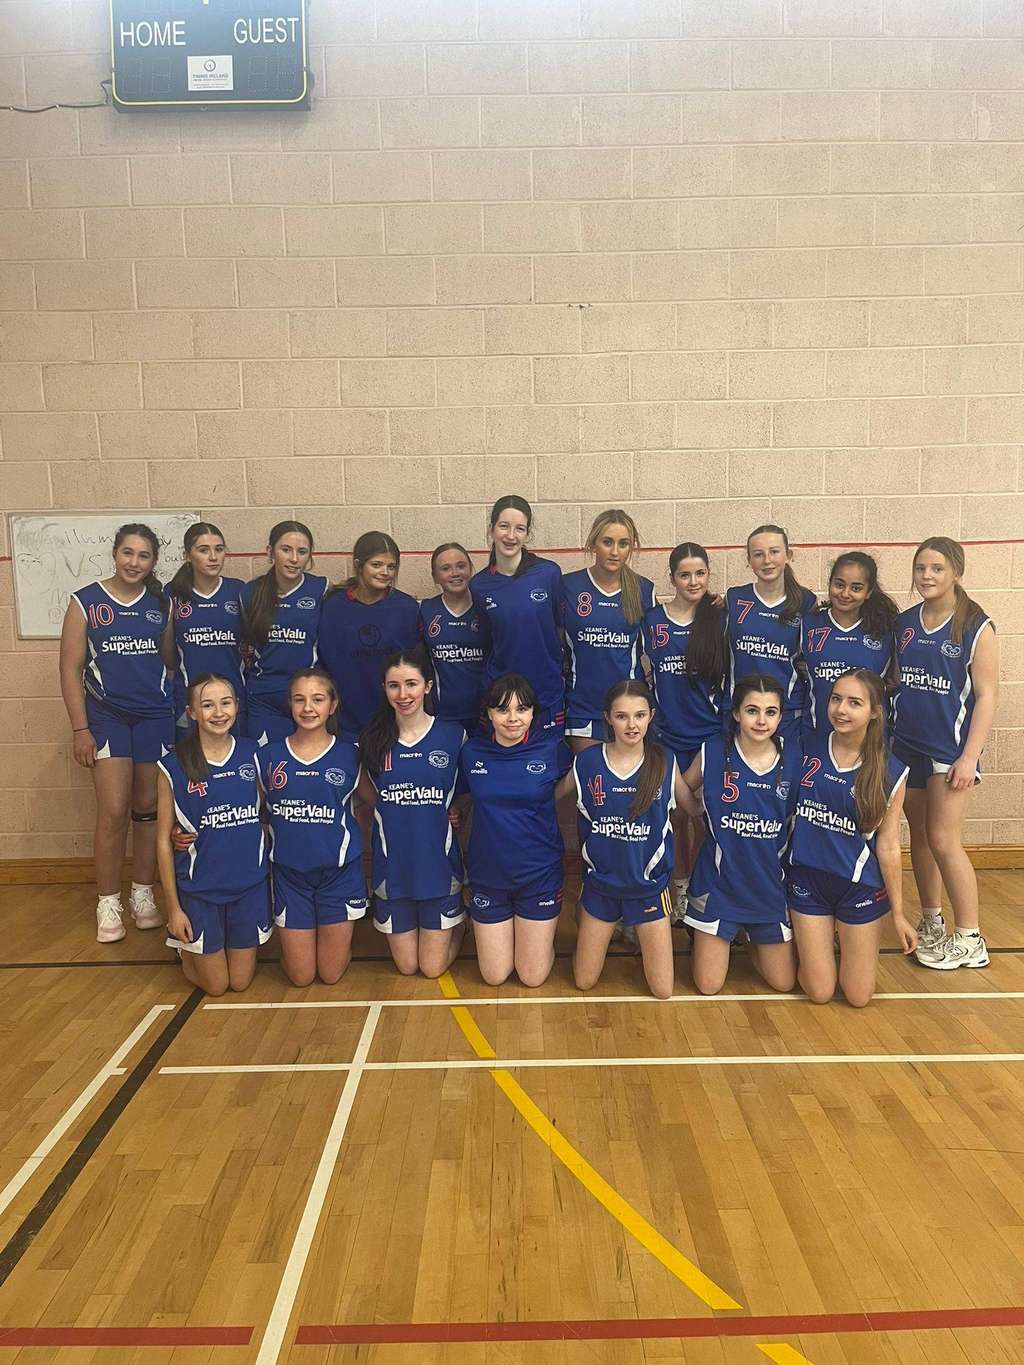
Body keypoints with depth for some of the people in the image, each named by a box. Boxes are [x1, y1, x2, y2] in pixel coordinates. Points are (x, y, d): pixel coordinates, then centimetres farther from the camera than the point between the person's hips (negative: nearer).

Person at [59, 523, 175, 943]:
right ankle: (108, 904, 9)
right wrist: (80, 729, -7)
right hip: (107, 716, -2)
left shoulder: (163, 604, 5)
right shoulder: (85, 602, -2)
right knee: (113, 812, -6)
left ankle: (143, 895, 22)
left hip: (157, 717, 2)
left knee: (148, 808, 8)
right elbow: (71, 669, -2)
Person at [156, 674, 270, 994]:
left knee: (241, 981, 11)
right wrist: (173, 907, -5)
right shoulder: (174, 766, -11)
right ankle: (184, 946, 38)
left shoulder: (252, 753, -4)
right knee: (215, 985, 9)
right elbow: (163, 839, -5)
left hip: (250, 883, 2)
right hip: (199, 887, -2)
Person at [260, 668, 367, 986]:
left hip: (339, 871, -1)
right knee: (300, 977, 7)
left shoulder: (349, 755, -4)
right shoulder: (269, 756, -2)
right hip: (289, 873, 1)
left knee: (331, 974, 5)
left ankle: (340, 934, 36)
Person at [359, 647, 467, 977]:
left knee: (433, 968, 7)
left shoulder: (454, 735, -8)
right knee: (406, 967, 12)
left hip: (439, 862, -1)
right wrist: (390, 811, 0)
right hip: (393, 865, 2)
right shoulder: (374, 739, -4)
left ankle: (459, 920, 36)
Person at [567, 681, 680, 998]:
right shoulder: (586, 762, -10)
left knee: (663, 990, 5)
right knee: (584, 982, 11)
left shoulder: (665, 764, -9)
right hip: (600, 882, 1)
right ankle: (611, 930, 39)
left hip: (649, 884, 0)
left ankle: (639, 933, 33)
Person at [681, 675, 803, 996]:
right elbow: (684, 788, 7)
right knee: (708, 986, 4)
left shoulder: (793, 759, -9)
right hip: (719, 881, -2)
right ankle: (712, 939, 34)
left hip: (770, 883, 2)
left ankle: (750, 941, 39)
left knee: (784, 983, 11)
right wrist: (703, 810, -4)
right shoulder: (713, 752, -13)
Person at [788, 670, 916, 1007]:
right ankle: (824, 935, 34)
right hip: (807, 878, 1)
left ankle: (844, 937, 34)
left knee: (859, 997, 6)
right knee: (819, 992, 5)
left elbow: (888, 846, -5)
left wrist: (898, 913, -2)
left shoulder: (890, 772, -10)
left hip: (860, 886, -1)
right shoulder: (808, 747, -7)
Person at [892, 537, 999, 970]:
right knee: (919, 835, 12)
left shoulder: (976, 627, -8)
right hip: (905, 746, 5)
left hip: (949, 748, -5)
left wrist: (969, 757, -14)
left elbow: (986, 695, -9)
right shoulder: (902, 624, 5)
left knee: (943, 840, -6)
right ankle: (931, 922, 27)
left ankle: (970, 939, 9)